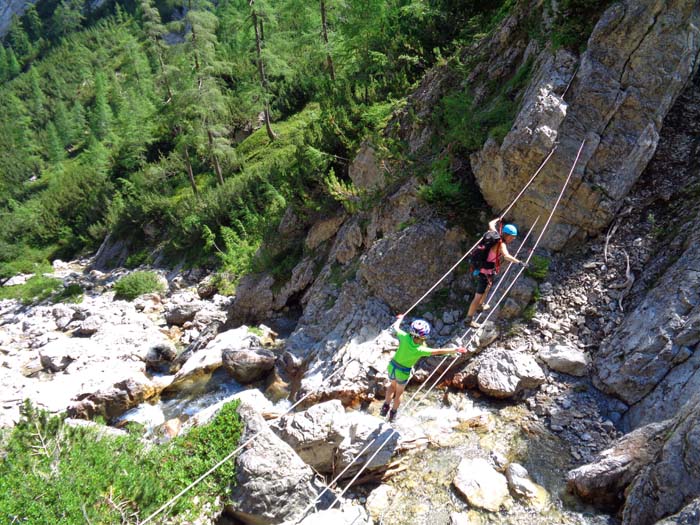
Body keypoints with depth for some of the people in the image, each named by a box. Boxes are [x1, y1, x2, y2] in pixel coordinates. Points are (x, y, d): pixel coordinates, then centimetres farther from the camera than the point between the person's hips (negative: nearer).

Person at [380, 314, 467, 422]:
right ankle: (393, 413, 42)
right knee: (399, 392, 25)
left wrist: (400, 318, 14)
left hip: (392, 367, 3)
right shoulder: (420, 350, -31)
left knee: (393, 385, 34)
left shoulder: (405, 338, -25)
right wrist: (455, 350, -13)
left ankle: (386, 405, 28)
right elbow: (439, 351, -23)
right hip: (403, 373, -3)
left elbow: (395, 326, -7)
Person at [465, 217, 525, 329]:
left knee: (488, 286, 35)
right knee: (478, 296, -2)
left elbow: (491, 224, 20)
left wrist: (498, 219, 37)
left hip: (480, 267, 10)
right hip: (485, 272, -10)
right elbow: (506, 256, -43)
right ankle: (469, 319, 5)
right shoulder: (501, 244, -24)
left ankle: (480, 306, 53)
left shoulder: (495, 234, -1)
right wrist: (519, 262, -38)